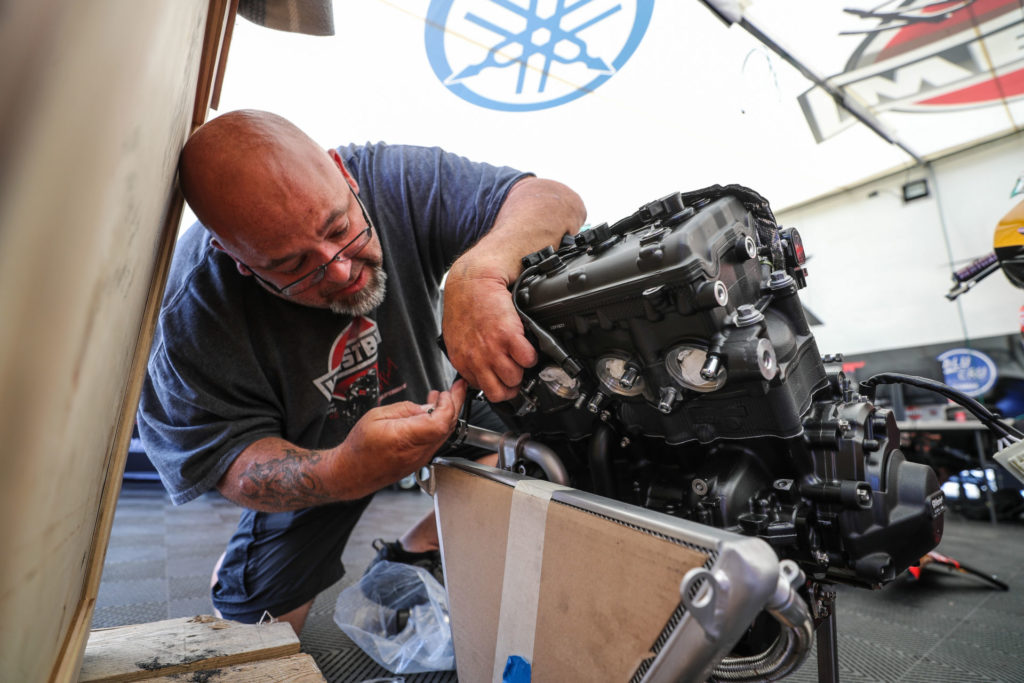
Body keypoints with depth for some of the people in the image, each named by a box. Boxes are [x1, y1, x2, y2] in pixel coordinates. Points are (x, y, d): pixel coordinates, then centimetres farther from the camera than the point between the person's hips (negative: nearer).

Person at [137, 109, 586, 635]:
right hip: (310, 457, -1)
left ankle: (413, 554, 23)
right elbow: (228, 459, -23)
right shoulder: (194, 315, -30)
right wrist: (339, 474, -46)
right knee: (258, 617, 8)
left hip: (428, 398, 2)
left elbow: (557, 201, -31)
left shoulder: (394, 179, -29)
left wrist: (479, 271, -53)